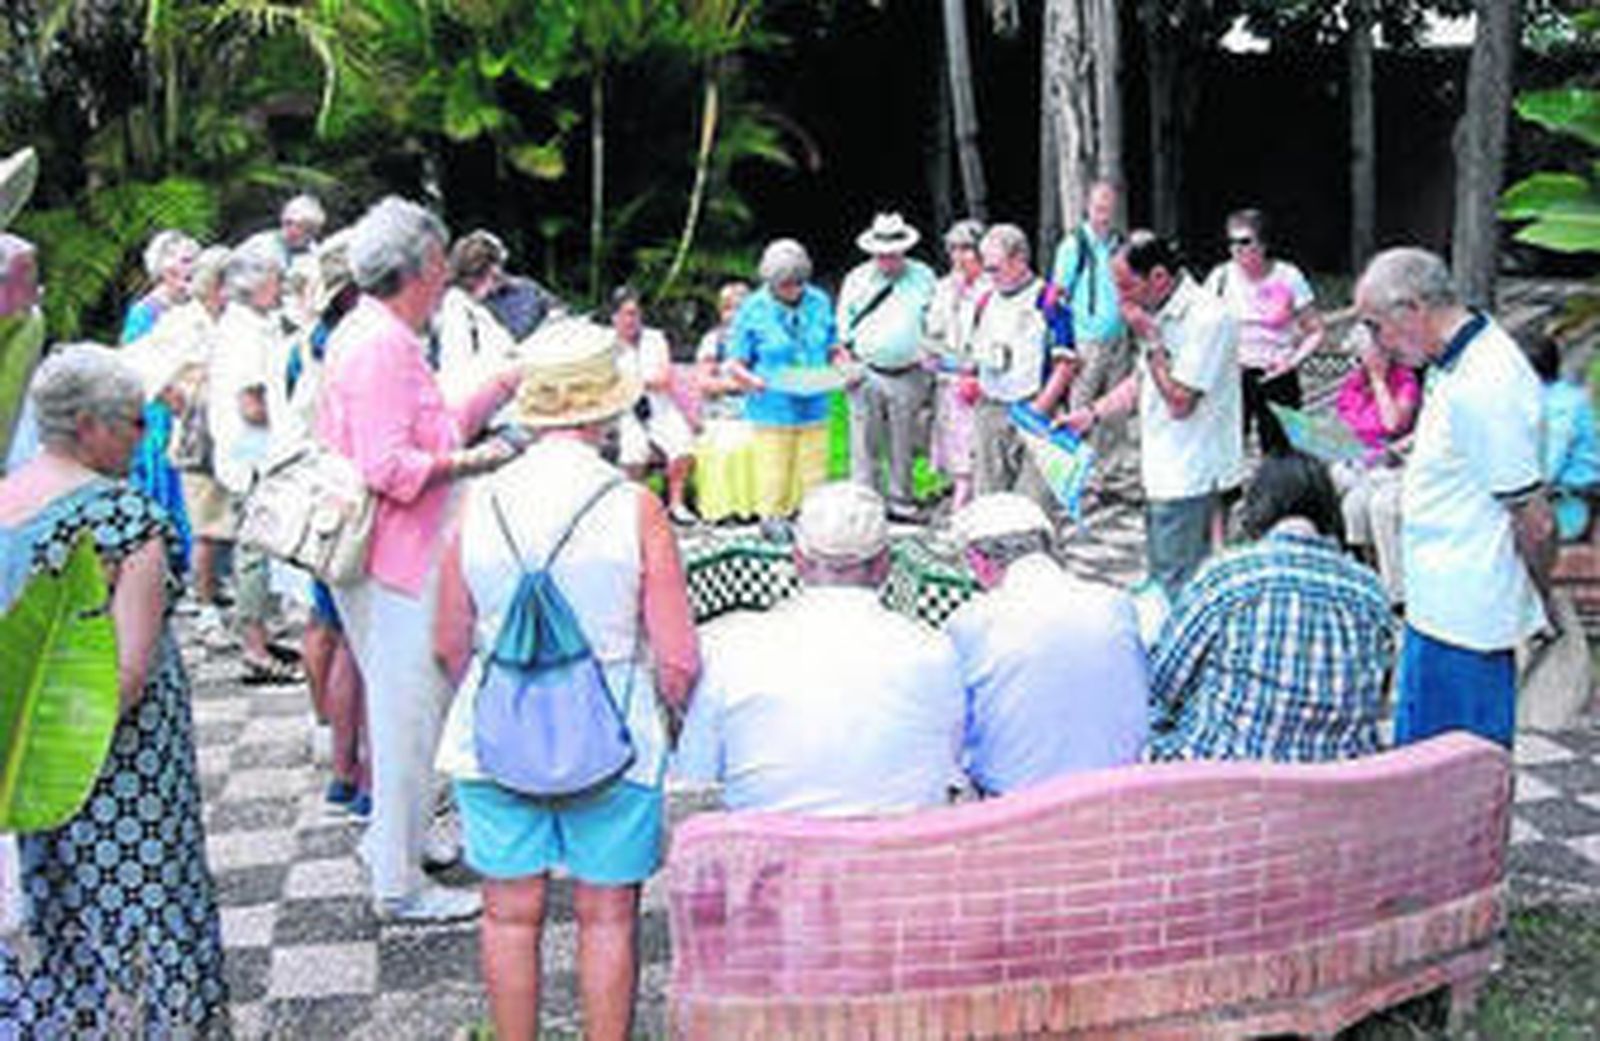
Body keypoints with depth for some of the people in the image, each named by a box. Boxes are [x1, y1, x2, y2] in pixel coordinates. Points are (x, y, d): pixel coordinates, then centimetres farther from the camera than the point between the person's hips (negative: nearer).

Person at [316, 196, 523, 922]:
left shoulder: (375, 336, 14)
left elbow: (432, 431, 17)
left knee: (401, 704, 22)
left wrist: (503, 387, 18)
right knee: (409, 711, -2)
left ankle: (392, 836, 37)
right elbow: (388, 467, -26)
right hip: (396, 562, -11)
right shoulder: (380, 345, -19)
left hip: (394, 559, 11)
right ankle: (400, 883, 8)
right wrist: (469, 463, -17)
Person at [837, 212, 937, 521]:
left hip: (907, 376, 1)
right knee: (865, 446, 0)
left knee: (903, 446, 7)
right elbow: (843, 327, 10)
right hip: (866, 375, 0)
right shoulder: (857, 279, 6)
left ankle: (902, 504, 17)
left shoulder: (922, 276, 7)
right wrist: (846, 359, -1)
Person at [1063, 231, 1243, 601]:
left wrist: (1150, 339, -20)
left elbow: (1179, 401, -24)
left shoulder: (1207, 318, -20)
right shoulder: (1161, 313, 10)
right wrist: (1092, 413, 14)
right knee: (1160, 580, 17)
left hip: (1190, 476, -10)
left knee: (1176, 589, -7)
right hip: (1162, 473, 10)